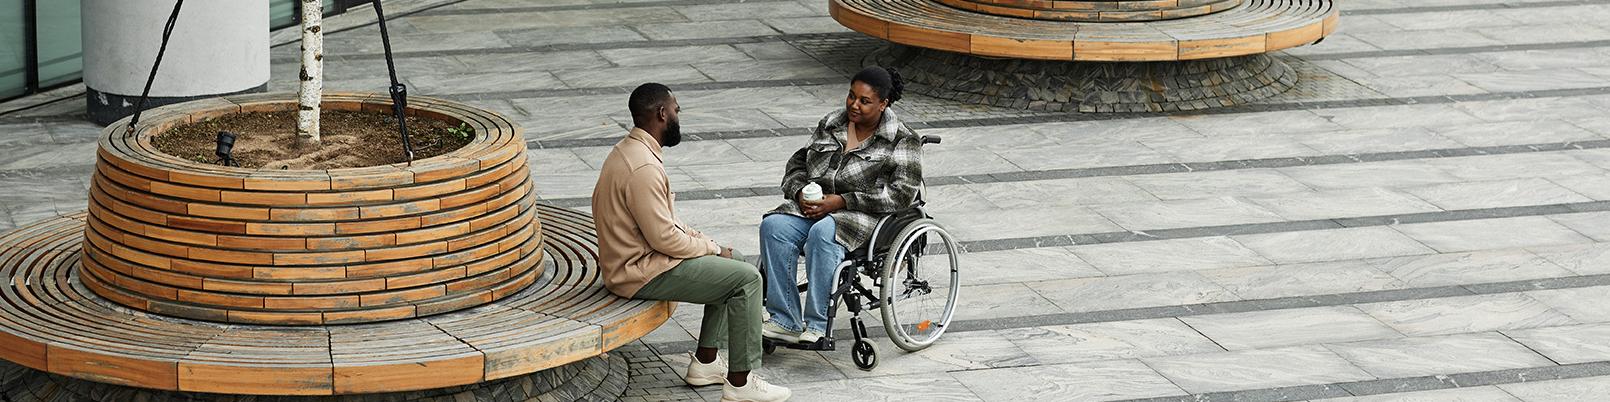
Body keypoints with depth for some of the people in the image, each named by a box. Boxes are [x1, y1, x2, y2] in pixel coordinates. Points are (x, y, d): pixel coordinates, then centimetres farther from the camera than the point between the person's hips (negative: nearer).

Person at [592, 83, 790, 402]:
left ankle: (705, 362, 20)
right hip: (641, 273, -11)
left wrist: (702, 240, 7)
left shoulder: (628, 150, 9)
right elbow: (663, 238, -24)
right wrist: (712, 249, -9)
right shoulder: (644, 167, -25)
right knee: (746, 278, -10)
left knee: (733, 264, 19)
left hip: (633, 256, 11)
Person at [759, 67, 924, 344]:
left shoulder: (903, 141, -1)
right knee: (773, 226, -25)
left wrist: (842, 201, -18)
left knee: (822, 233, -38)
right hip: (815, 205, 5)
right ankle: (785, 321, -26)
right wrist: (801, 192, -3)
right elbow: (798, 162, 21)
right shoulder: (830, 125, 15)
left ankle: (818, 325, -32)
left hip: (865, 217, -5)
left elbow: (901, 193, -12)